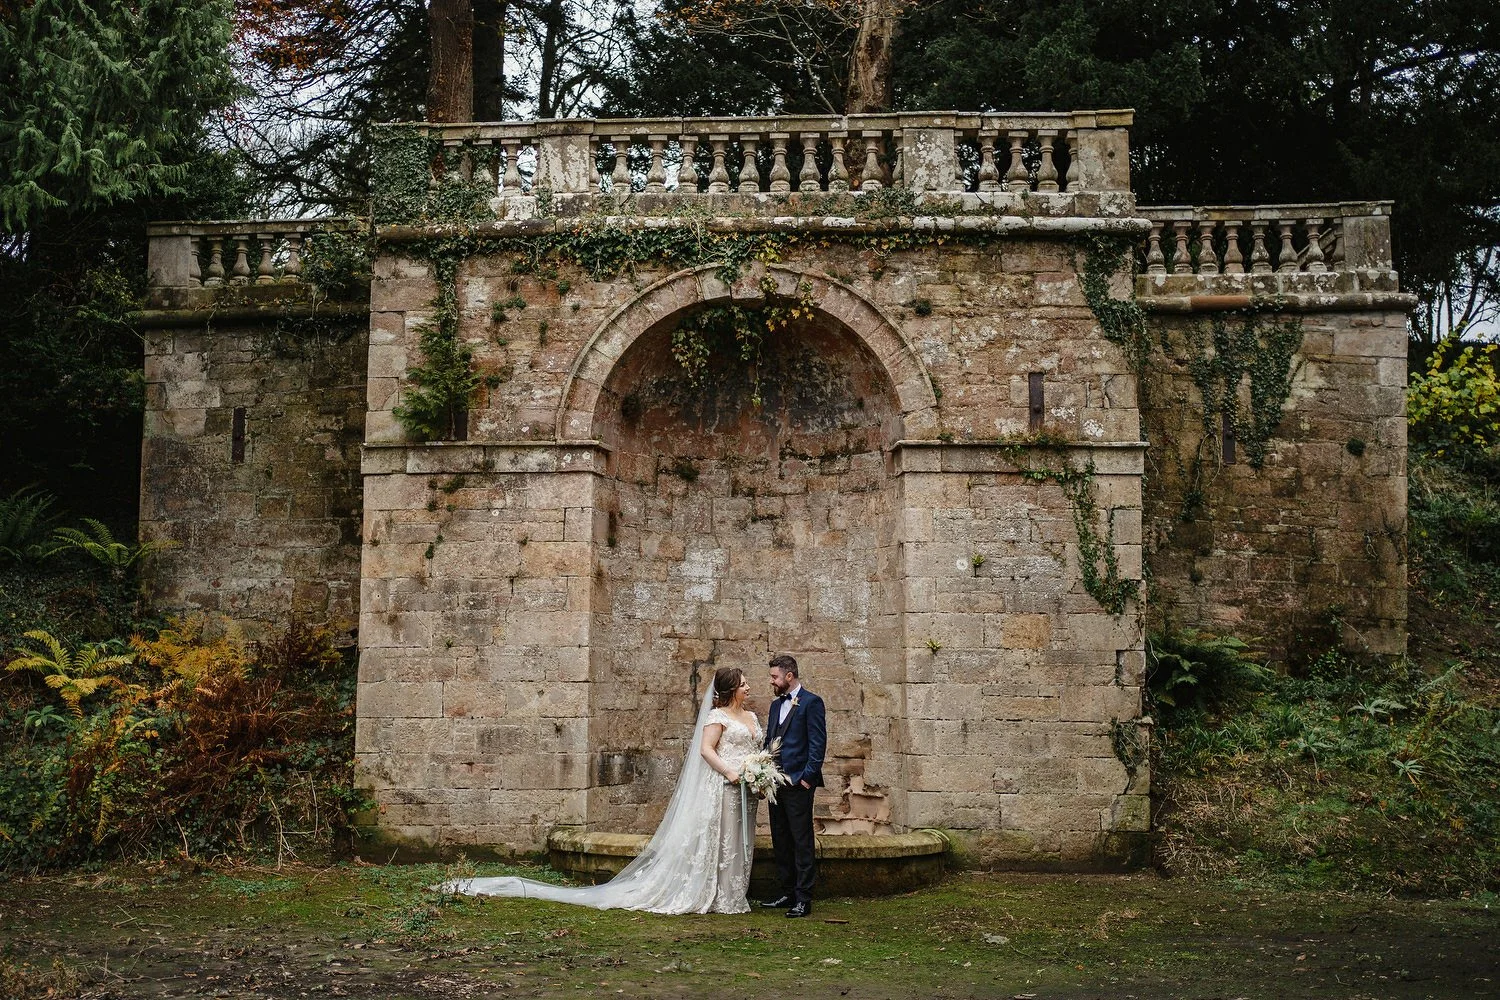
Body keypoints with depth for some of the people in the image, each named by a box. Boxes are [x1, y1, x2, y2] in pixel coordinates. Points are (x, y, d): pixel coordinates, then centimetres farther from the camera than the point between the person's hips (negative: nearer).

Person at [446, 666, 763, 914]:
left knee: (738, 843, 8)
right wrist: (729, 772, -23)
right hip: (721, 788, -7)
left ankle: (730, 897, 14)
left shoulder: (751, 717, 17)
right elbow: (706, 749, -15)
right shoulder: (717, 716, -6)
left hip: (745, 791, 7)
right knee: (716, 840, -5)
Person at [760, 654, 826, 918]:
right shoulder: (776, 704, 18)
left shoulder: (811, 702, -7)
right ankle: (788, 893, 21)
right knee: (781, 841, 12)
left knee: (802, 842, -4)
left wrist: (807, 777, -15)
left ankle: (803, 899, -1)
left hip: (798, 783, -8)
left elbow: (818, 744, -11)